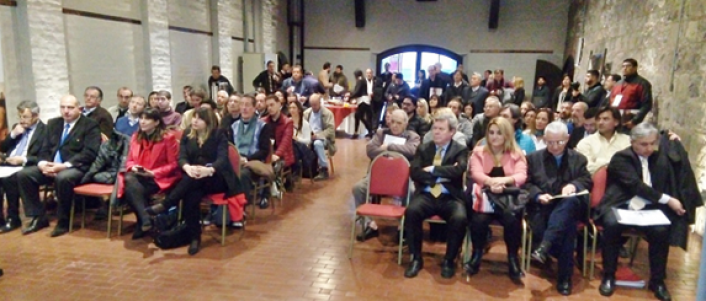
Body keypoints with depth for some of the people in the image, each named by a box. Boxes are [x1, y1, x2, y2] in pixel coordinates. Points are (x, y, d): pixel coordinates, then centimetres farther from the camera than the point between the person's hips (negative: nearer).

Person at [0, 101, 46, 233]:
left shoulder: (45, 131, -2)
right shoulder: (17, 127, 21)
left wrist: (23, 159, -20)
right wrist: (13, 134, 2)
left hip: (26, 167, -6)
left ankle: (13, 218, -16)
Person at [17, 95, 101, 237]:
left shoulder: (90, 125, -3)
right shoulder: (53, 123, 18)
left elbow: (89, 152, -14)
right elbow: (45, 149, 16)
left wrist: (65, 165, -23)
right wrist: (42, 163, -8)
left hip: (76, 167, -7)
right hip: (50, 166, 7)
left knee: (62, 178, -37)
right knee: (23, 174, -12)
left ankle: (63, 220, -17)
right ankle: (39, 217, -2)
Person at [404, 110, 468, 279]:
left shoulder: (461, 150, 8)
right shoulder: (423, 148, 13)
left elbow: (457, 171, -13)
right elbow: (415, 173, -1)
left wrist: (432, 170, -8)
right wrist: (442, 175, -8)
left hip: (450, 197, -1)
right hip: (426, 195, 1)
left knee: (460, 218, -32)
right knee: (411, 211, -30)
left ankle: (449, 260, -7)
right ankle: (416, 258, -12)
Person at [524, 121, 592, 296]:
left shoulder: (578, 159, 20)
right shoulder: (533, 158, 16)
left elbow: (588, 182, 9)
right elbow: (526, 184, 8)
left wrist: (574, 185, -15)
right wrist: (538, 195, -13)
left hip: (569, 206, 0)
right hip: (542, 206, 0)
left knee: (571, 200, -39)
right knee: (567, 226, -33)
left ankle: (544, 246, -48)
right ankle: (565, 275, -23)